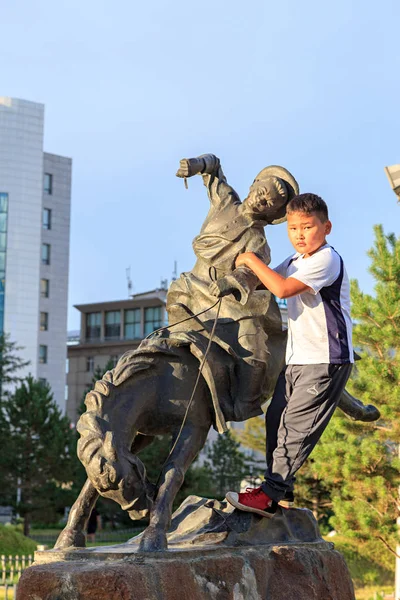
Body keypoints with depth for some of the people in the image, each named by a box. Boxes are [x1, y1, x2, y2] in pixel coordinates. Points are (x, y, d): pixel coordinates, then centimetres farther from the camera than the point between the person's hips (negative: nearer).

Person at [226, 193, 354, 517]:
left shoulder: (327, 259, -14)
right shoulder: (295, 262, 15)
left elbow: (282, 288, -26)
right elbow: (264, 283, 29)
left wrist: (251, 259, -15)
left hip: (327, 360, -9)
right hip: (298, 359, 9)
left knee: (295, 425, -11)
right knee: (276, 417, 6)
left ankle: (270, 494, -11)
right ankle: (282, 490, 15)